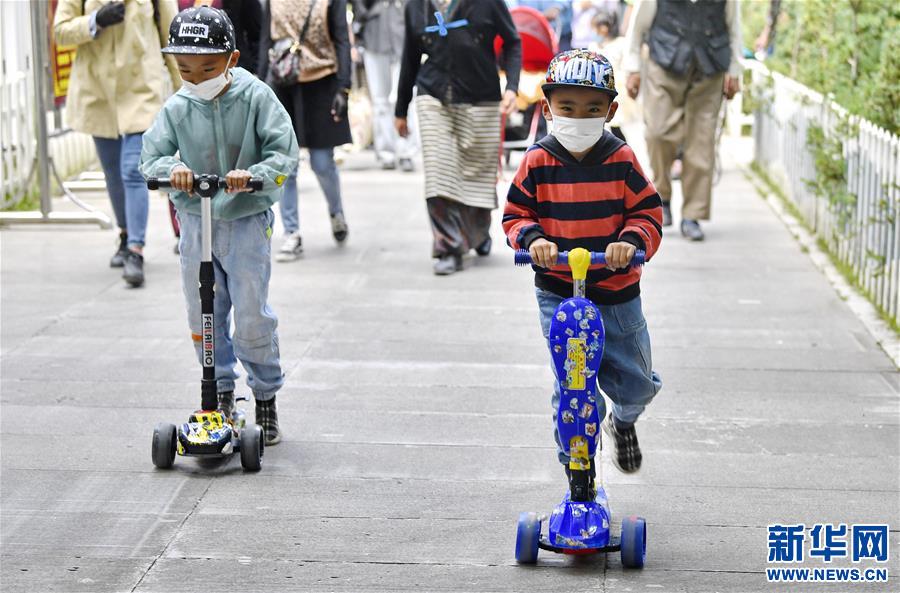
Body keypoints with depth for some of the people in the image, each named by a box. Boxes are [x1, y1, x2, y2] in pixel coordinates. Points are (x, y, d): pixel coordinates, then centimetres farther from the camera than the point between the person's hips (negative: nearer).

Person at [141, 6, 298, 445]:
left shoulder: (255, 98, -11)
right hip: (195, 220, 3)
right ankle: (221, 393, 27)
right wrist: (172, 167, -29)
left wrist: (254, 174, -34)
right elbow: (150, 156, -6)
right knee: (203, 316, 10)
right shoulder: (177, 108, -4)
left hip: (246, 220, -3)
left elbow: (285, 153, -15)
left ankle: (266, 397, 15)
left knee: (252, 317, -3)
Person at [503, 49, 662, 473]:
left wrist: (632, 240, -22)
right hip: (558, 291, -2)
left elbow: (648, 212, -2)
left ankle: (623, 422, 49)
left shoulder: (620, 159, -3)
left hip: (617, 289, 2)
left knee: (637, 383, 12)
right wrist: (533, 238, -20)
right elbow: (516, 214, 1)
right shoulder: (538, 161, -5)